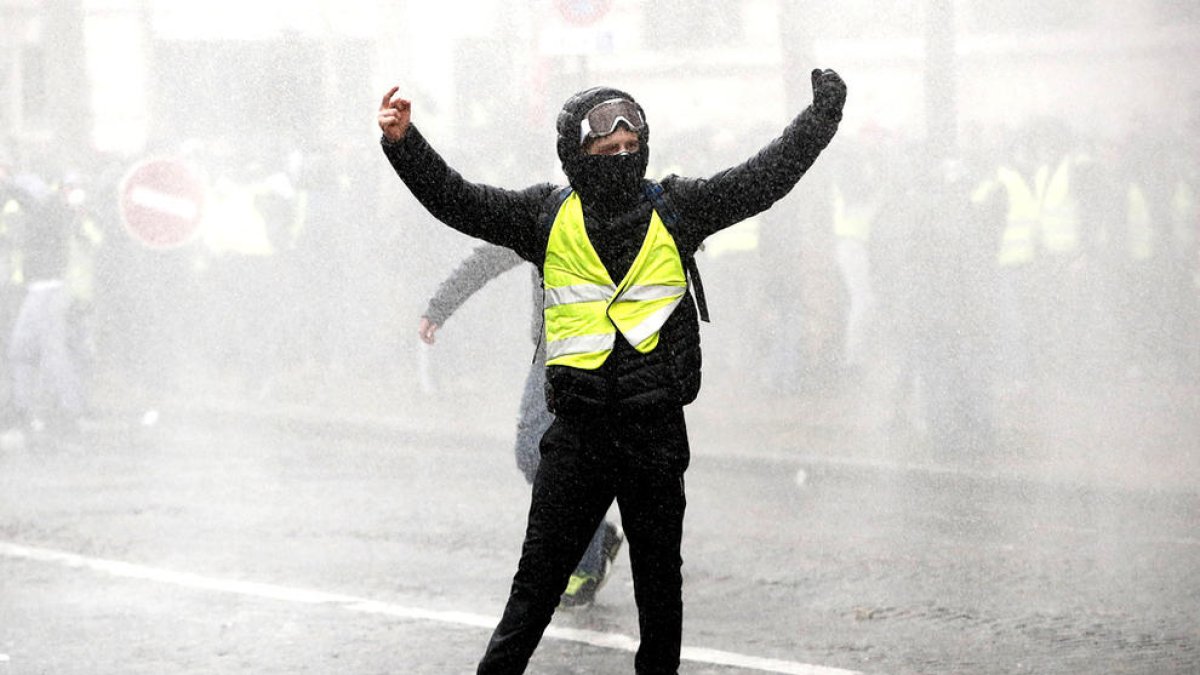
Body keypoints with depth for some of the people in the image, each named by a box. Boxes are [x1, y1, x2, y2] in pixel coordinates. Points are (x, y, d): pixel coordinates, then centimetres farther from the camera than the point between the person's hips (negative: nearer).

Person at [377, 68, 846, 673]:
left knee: (660, 579, 11)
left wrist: (822, 118, -2)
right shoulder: (547, 216, 3)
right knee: (538, 578, 1)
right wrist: (404, 143, -14)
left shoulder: (676, 210, 4)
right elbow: (457, 201, -1)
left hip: (657, 434, 1)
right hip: (576, 433, -1)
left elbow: (767, 177, 4)